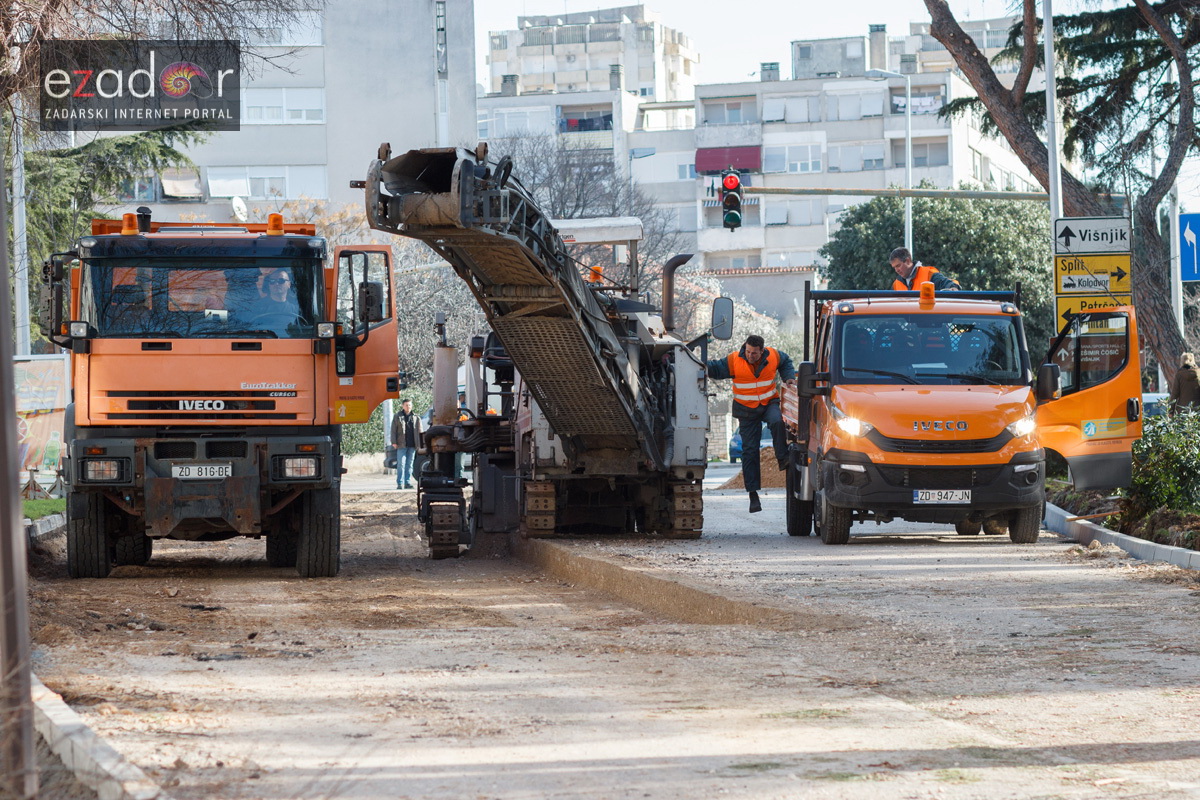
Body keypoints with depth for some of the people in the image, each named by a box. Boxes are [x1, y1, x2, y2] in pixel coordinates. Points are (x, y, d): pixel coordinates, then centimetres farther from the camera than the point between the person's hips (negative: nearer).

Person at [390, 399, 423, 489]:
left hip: (412, 445, 3)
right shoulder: (397, 417, 6)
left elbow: (419, 431, 14)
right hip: (402, 445, -3)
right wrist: (394, 442, -6)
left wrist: (419, 444, 6)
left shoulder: (416, 418, 13)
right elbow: (393, 430, 4)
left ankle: (407, 482, 9)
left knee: (409, 464, 5)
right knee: (401, 464, -7)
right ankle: (400, 483, -6)